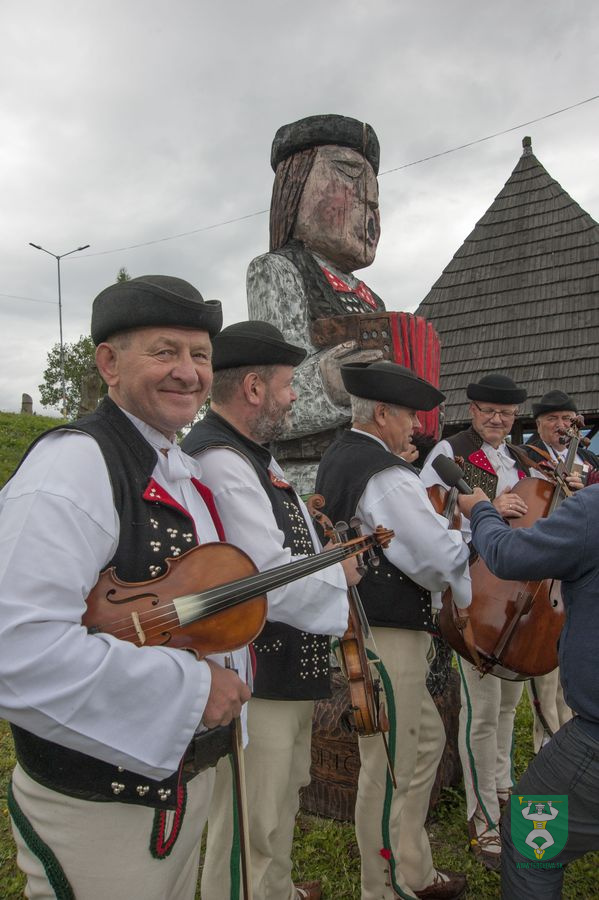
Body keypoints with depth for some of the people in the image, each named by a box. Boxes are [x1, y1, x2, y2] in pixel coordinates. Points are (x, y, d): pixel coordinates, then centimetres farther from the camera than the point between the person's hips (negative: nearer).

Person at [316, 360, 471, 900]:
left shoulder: (337, 458, 11)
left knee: (426, 740, 22)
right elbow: (445, 558, -20)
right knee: (391, 769, 5)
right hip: (387, 637, -10)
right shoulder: (386, 474, -20)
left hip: (359, 626, 10)